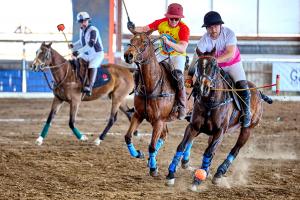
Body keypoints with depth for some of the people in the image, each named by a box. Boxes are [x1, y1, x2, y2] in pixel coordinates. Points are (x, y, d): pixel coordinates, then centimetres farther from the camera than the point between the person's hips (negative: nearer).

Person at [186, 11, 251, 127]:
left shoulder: (229, 33, -25)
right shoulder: (204, 40, -21)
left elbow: (231, 54, -35)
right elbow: (196, 58, -26)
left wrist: (215, 60, -48)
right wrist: (190, 76, -35)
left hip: (233, 64, -2)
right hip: (215, 67, 2)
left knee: (242, 85, -21)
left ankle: (246, 113, -3)